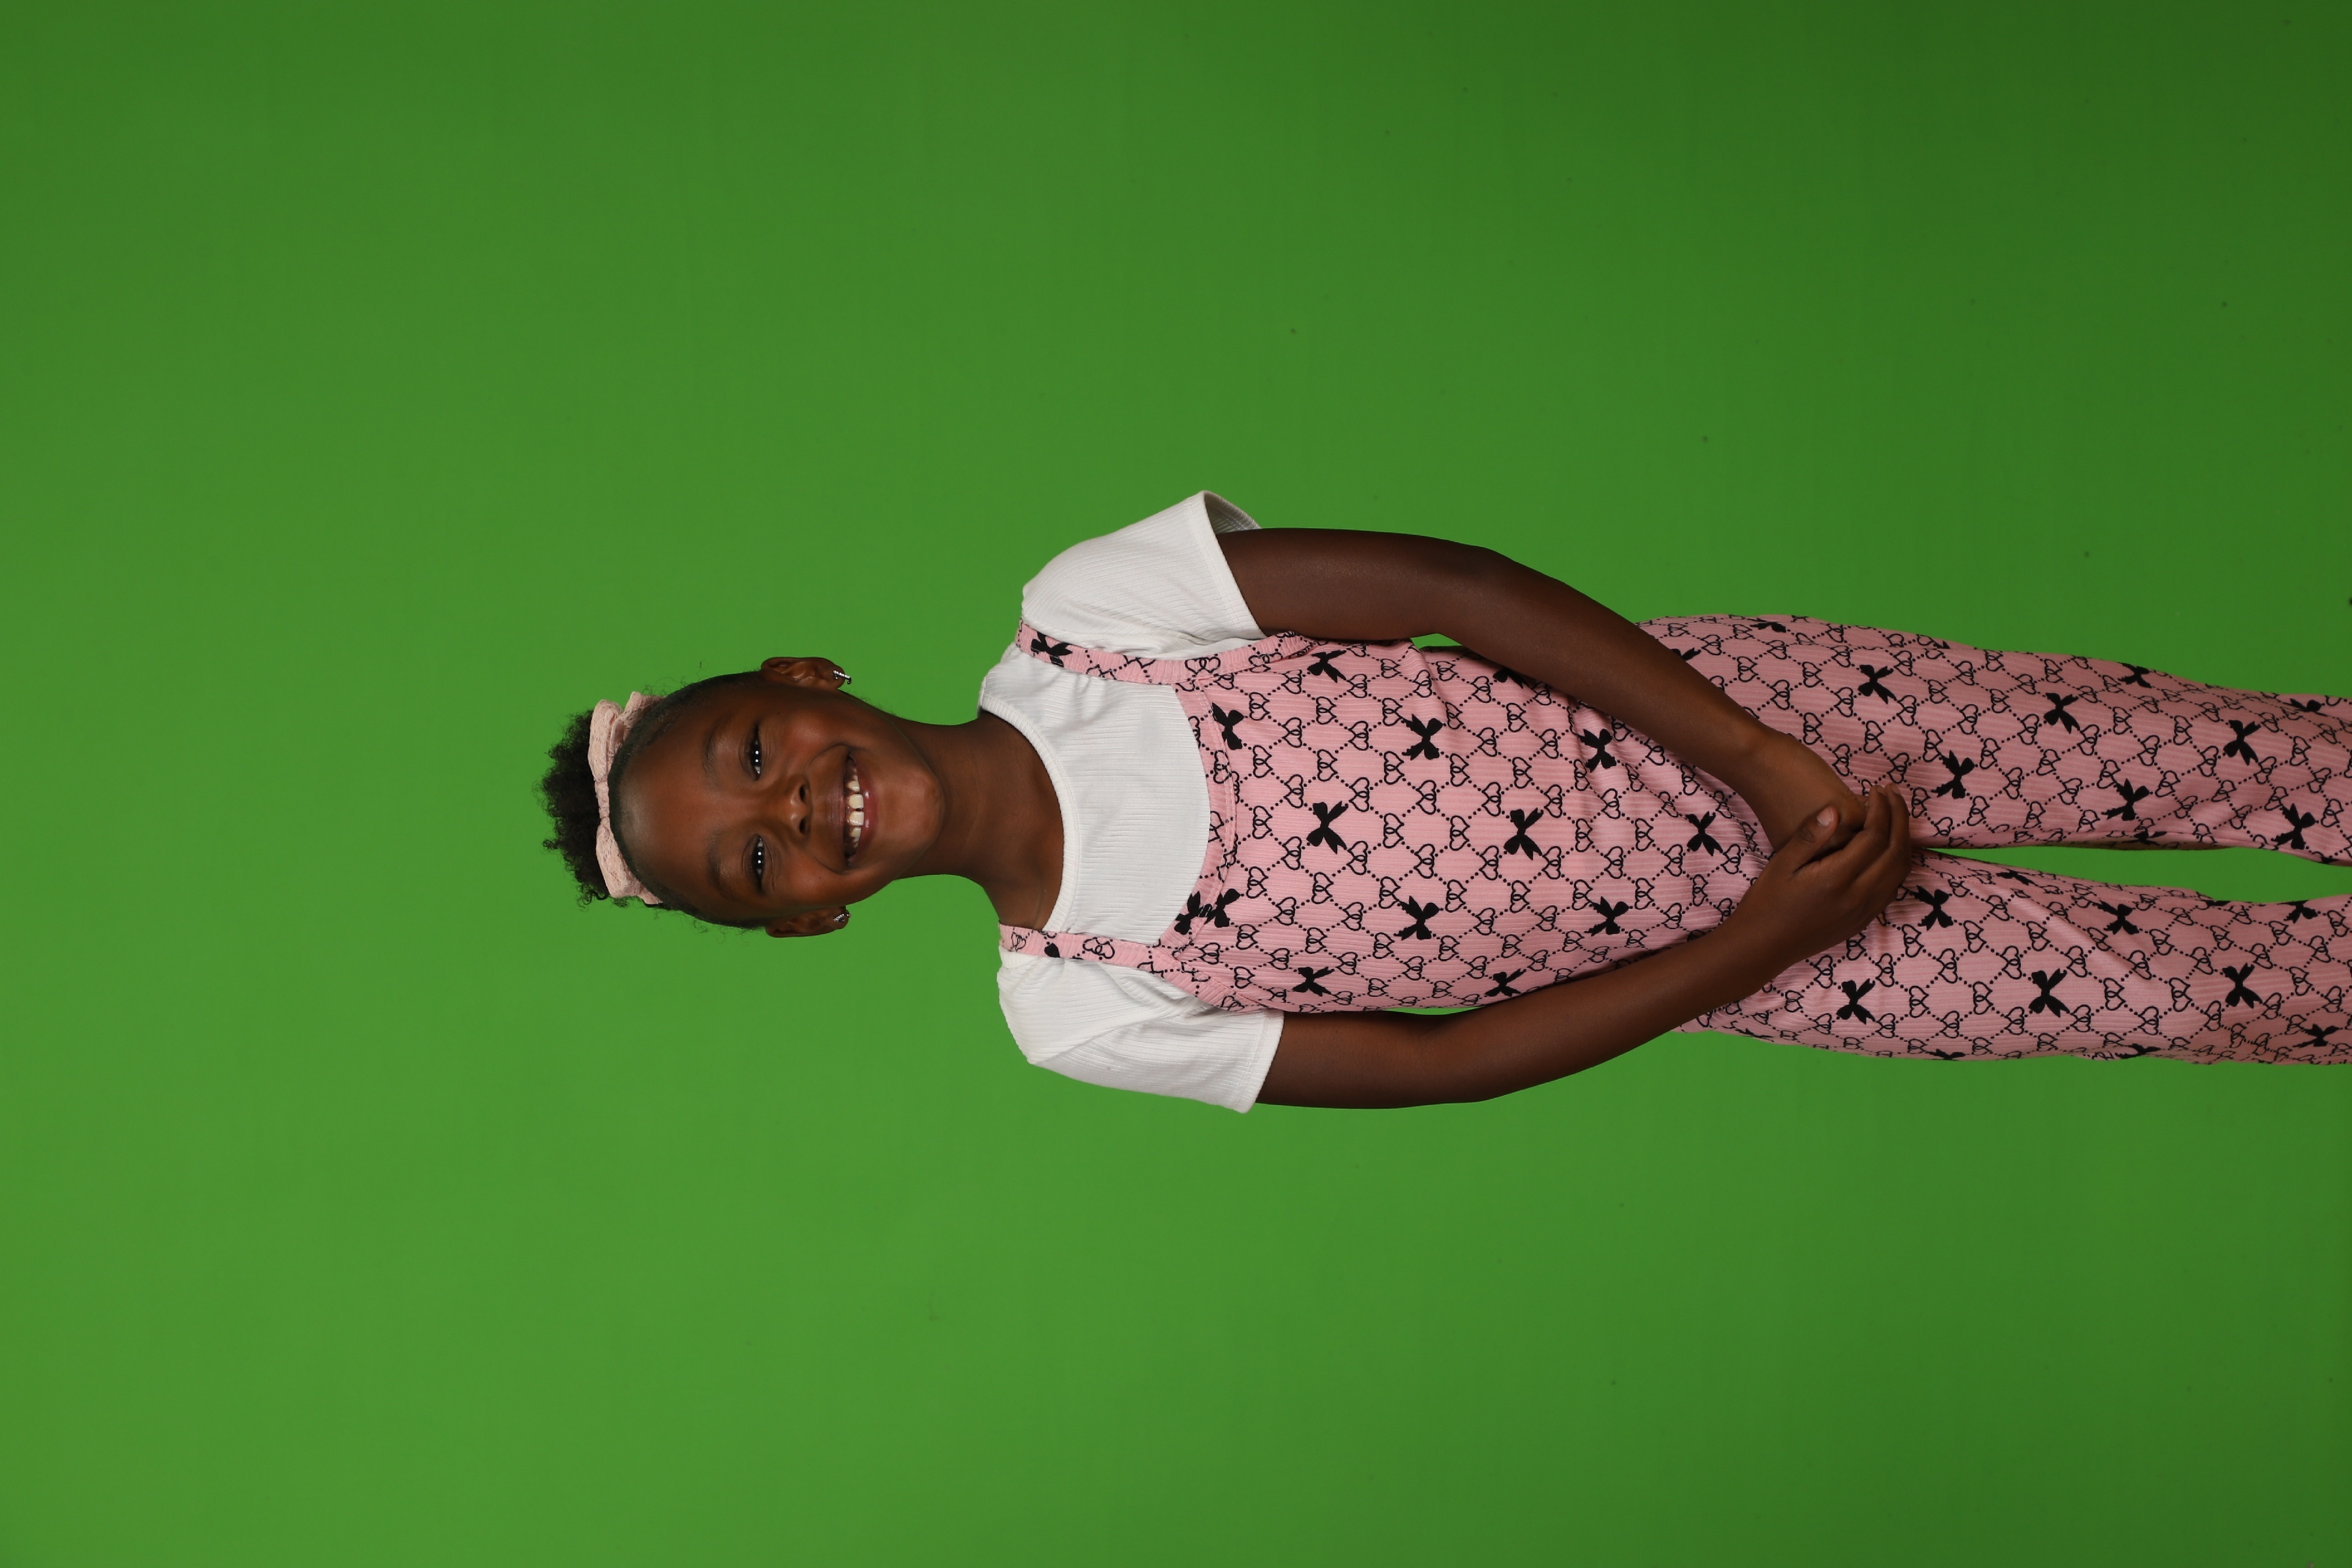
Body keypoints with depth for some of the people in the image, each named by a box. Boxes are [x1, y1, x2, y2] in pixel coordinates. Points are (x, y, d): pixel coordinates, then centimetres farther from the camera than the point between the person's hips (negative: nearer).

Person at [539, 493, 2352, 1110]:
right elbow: (1439, 1061, -9)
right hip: (1701, 956, 0)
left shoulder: (1084, 613, -16)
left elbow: (1461, 587, -15)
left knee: (2150, 745, 2)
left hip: (1693, 703, 1)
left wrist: (1774, 768, -21)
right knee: (2164, 983, 0)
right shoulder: (1073, 1011, -12)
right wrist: (1773, 935, -16)